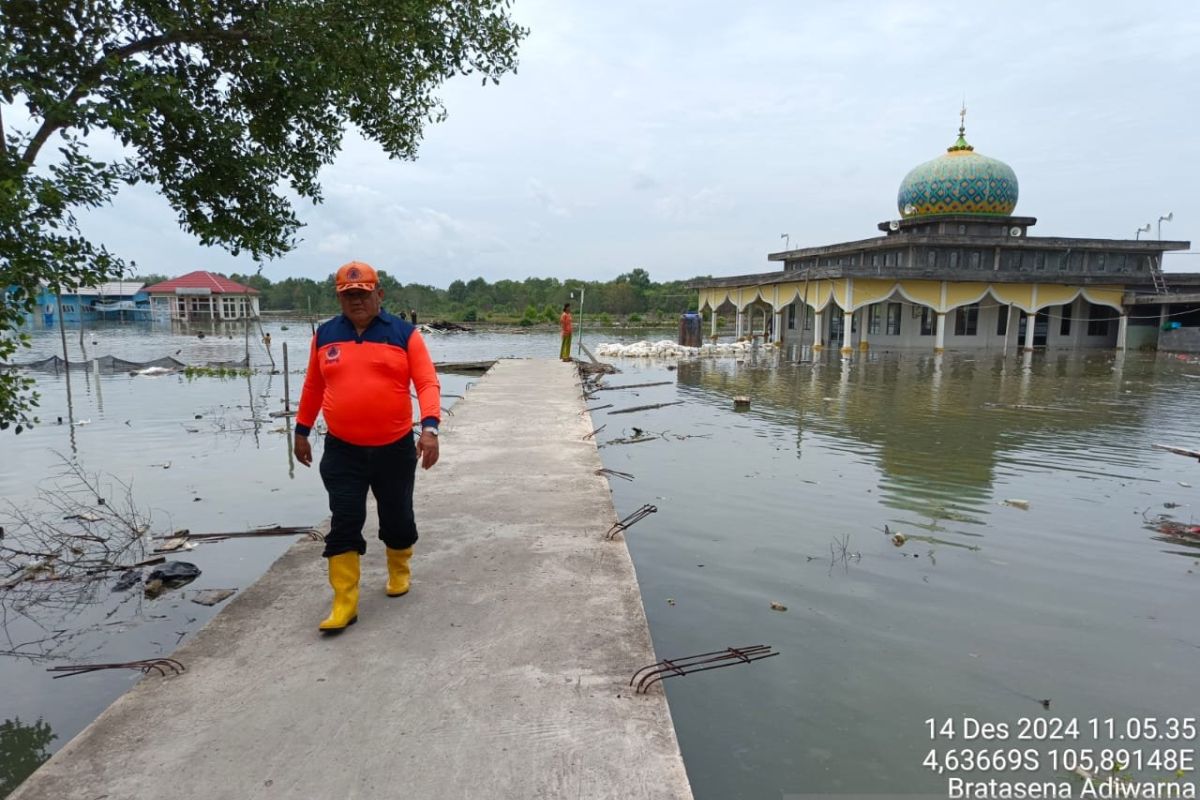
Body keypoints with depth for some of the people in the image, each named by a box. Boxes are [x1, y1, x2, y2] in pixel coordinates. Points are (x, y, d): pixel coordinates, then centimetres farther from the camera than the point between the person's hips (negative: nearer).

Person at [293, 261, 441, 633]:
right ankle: (344, 604, 7)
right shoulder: (324, 335, 5)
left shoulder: (404, 333, -5)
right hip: (342, 450, 2)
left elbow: (427, 383, -12)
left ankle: (399, 571, 40)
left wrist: (430, 427, -26)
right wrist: (301, 431, 17)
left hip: (395, 448, -1)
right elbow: (313, 386, 15)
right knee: (343, 524, -1)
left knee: (397, 516, 13)